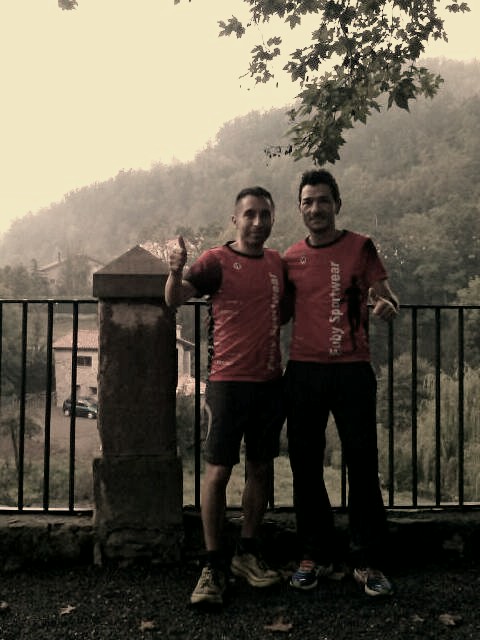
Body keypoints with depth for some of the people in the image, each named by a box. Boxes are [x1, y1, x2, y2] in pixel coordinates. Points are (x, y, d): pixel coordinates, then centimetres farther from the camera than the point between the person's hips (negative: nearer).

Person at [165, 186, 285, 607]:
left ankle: (247, 553, 25)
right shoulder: (218, 260, -6)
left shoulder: (278, 263, 10)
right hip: (230, 380, -5)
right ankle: (213, 566, 5)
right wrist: (176, 271, -38)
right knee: (218, 472, -5)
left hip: (270, 381, 6)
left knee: (261, 469, 11)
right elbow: (174, 299, -18)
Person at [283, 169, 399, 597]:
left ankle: (368, 562, 10)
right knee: (306, 466, 7)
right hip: (303, 372, 3)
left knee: (362, 465, -1)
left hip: (352, 371, -3)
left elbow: (386, 298, -1)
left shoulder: (360, 247, 2)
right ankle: (316, 555, 21)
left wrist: (386, 304, -23)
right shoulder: (291, 258, 10)